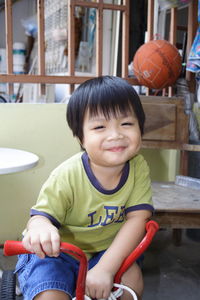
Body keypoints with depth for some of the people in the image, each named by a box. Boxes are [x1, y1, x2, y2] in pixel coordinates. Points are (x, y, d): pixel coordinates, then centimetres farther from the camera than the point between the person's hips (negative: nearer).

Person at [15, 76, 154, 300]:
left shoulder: (138, 168, -16)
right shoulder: (67, 177, -26)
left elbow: (137, 217, -20)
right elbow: (41, 215, -21)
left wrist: (105, 268, -30)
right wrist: (41, 228, -48)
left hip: (105, 250, 4)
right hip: (56, 252, -3)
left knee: (132, 278, -17)